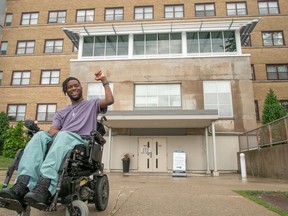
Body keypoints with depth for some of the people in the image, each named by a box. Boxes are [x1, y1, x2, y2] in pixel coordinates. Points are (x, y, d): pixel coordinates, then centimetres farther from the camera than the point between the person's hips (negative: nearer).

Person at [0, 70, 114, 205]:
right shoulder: (61, 113, 30)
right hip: (60, 141, 4)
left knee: (63, 135, -37)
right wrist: (54, 133, -12)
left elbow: (109, 100, 1)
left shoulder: (92, 104, 22)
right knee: (40, 135, -27)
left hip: (82, 142, -4)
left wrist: (104, 80, 8)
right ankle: (23, 185, -43)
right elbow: (53, 130, 12)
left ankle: (44, 187, -54)